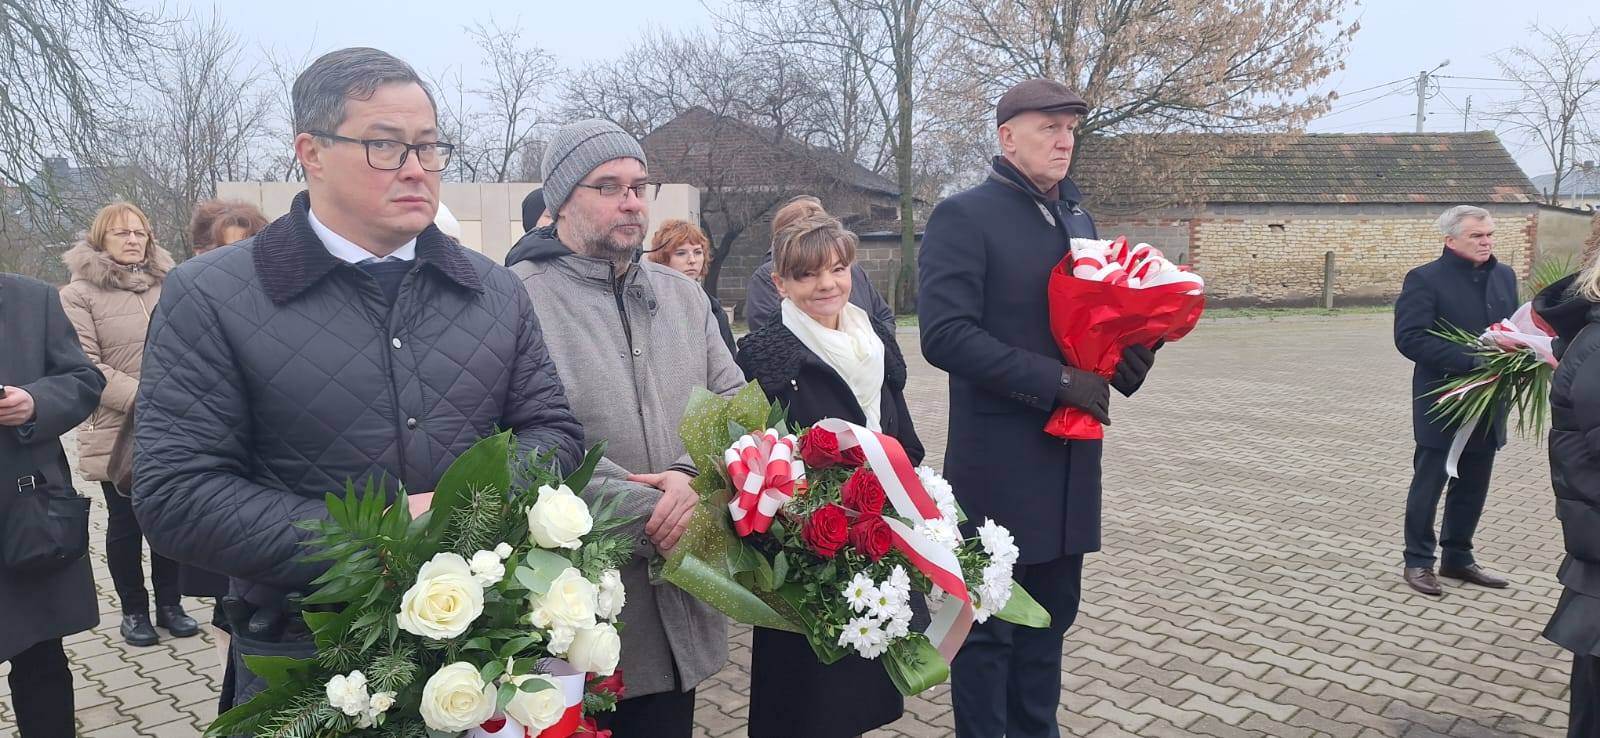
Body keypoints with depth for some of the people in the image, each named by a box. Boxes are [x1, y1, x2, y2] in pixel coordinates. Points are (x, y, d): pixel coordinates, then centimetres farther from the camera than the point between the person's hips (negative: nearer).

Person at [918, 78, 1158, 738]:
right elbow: (945, 334, -20)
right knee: (990, 624, 6)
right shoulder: (963, 217, -10)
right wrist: (1056, 381, -21)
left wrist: (1123, 357, -3)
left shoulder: (1077, 219, 14)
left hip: (1070, 455, 7)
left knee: (1050, 616, 18)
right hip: (999, 460, -7)